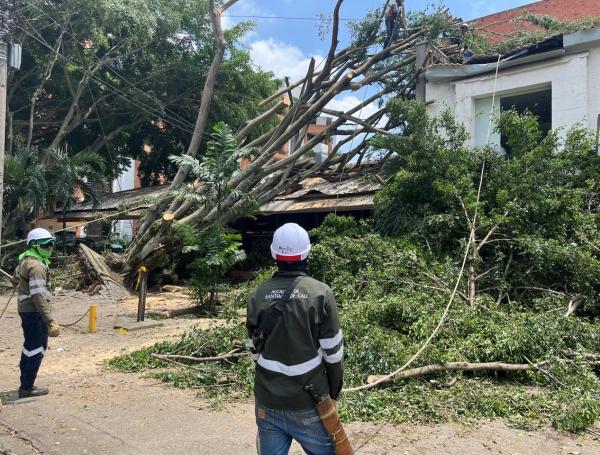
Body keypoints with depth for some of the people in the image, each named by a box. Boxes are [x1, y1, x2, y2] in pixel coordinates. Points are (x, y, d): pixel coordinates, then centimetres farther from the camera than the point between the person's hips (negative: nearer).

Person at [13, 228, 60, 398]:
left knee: (30, 346, 20)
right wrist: (50, 321, -32)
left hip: (25, 309, 10)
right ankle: (27, 388, 6)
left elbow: (16, 276, 27)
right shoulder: (36, 266, -22)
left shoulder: (25, 260, 9)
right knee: (37, 349, -1)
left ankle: (25, 383, 32)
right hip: (35, 312, -10)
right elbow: (38, 296, -29)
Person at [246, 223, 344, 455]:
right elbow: (333, 353, -8)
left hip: (267, 402, 3)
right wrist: (334, 390, 8)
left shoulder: (257, 295, -5)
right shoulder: (320, 293, -14)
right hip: (308, 404, -2)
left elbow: (255, 350, 4)